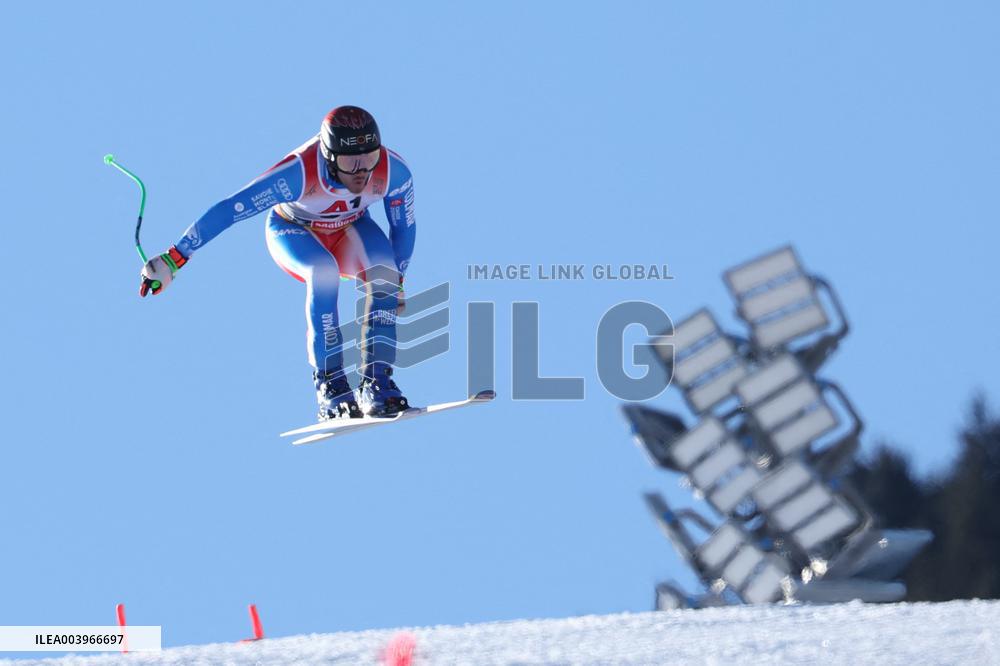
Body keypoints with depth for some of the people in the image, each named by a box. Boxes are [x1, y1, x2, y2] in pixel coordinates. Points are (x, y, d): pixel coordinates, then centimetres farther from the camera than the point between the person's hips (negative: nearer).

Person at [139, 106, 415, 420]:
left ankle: (376, 381, -26)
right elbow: (228, 210, -36)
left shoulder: (393, 170, -30)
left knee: (382, 273, -29)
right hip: (293, 230, -3)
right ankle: (330, 385, -29)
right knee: (324, 272, -35)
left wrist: (396, 283, -1)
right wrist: (173, 260, -36)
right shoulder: (298, 173, -40)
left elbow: (404, 226, -10)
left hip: (349, 229, 3)